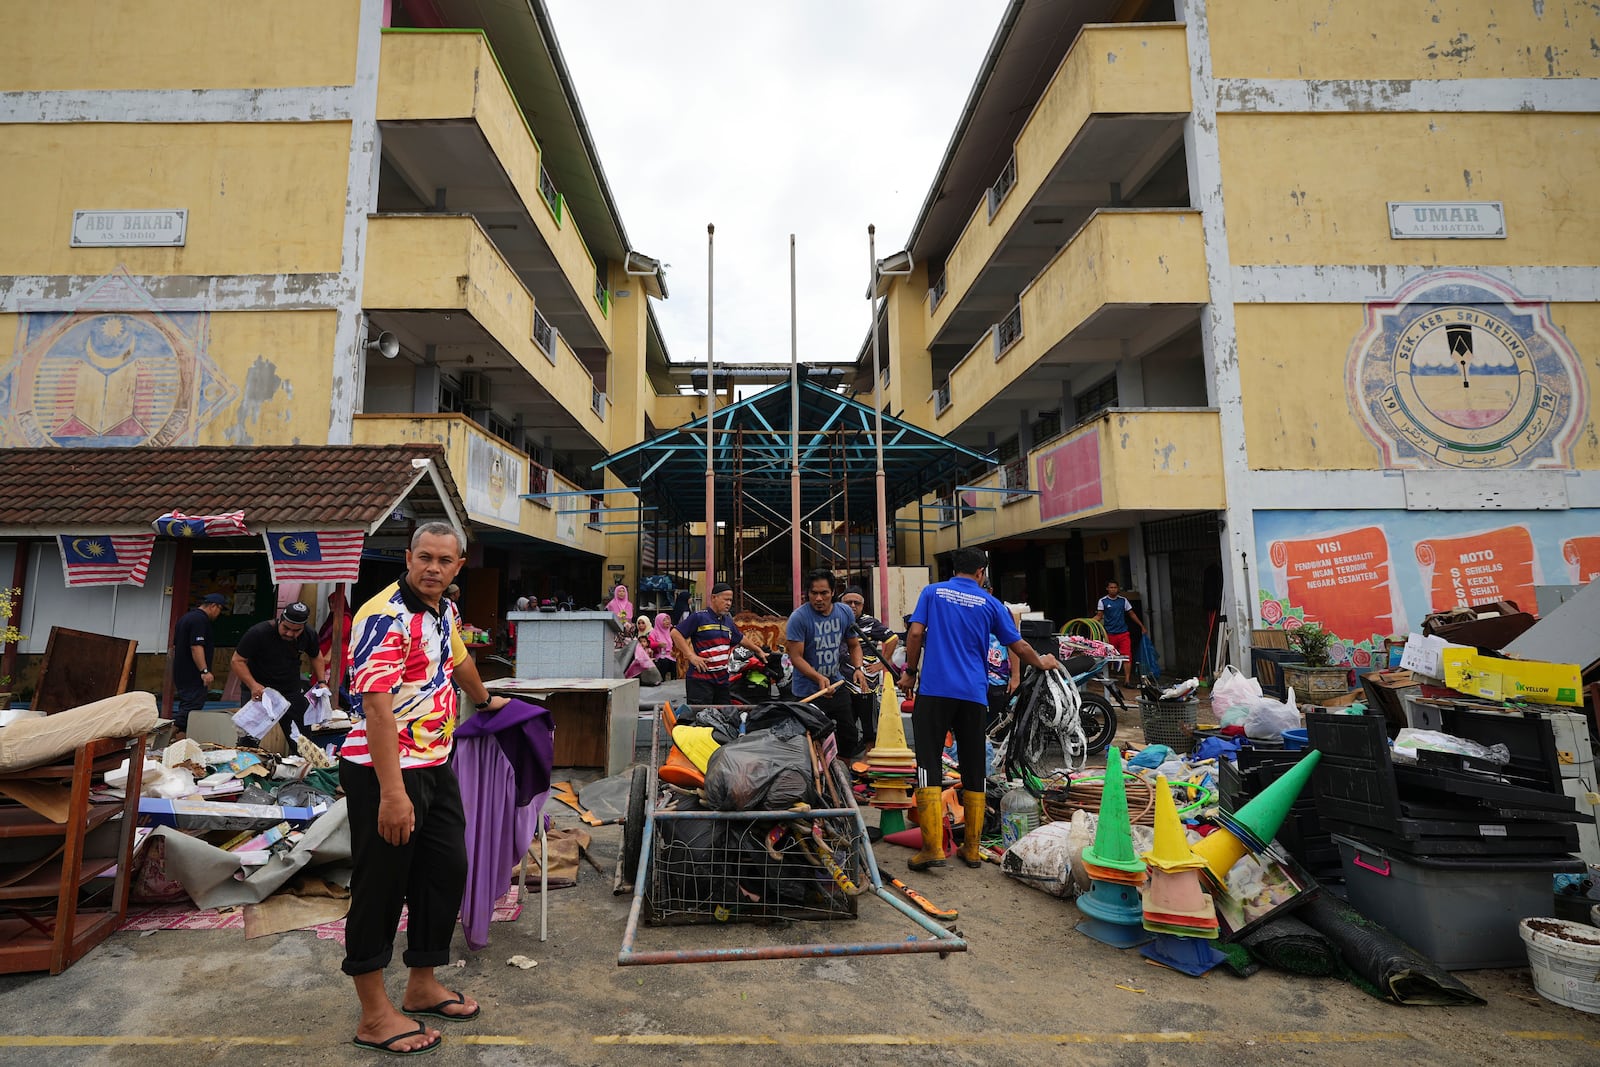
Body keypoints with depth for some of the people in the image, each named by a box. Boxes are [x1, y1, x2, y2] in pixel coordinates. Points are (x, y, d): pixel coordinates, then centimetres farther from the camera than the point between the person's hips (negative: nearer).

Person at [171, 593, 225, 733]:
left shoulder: (185, 617, 18)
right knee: (191, 709, -11)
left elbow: (175, 645, 26)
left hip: (181, 673, 11)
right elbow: (196, 647, -24)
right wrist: (204, 671, -26)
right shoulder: (200, 619, -16)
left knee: (185, 707, 15)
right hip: (193, 676, -11)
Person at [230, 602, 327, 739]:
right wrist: (253, 685, -26)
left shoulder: (309, 636, -6)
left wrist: (321, 682, 0)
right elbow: (237, 661, -13)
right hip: (259, 691, -3)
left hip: (292, 691, 3)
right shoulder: (258, 633, -19)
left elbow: (316, 657, 13)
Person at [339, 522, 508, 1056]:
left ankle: (422, 986, 33)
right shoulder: (386, 617, -20)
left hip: (436, 766, 9)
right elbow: (377, 707, -26)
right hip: (384, 770, -9)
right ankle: (375, 1015, 21)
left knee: (446, 872, 15)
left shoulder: (446, 611, 8)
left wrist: (484, 700, 44)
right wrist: (392, 792, -28)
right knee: (381, 886, 4)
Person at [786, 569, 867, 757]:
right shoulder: (798, 617, -17)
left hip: (838, 687, 6)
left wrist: (857, 668, -7)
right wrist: (819, 678, -31)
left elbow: (854, 645, 12)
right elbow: (796, 657, -18)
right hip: (808, 692, -5)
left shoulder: (845, 613, 0)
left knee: (850, 738, 16)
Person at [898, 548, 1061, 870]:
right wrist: (1042, 663, 31)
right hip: (973, 695, 2)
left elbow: (915, 633, -3)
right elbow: (1019, 646, 12)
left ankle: (933, 847, -7)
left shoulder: (932, 592, 6)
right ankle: (972, 849, 18)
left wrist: (910, 671, 8)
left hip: (934, 689, -1)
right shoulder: (990, 603, 8)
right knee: (974, 771, 11)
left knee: (929, 765, -1)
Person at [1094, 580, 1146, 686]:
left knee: (1127, 656, -6)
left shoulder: (1123, 600, 8)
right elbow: (1099, 616, -2)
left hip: (1123, 633, 2)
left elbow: (1131, 614, 14)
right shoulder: (1103, 601, 1)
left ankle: (1127, 679, -5)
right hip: (1110, 633, -2)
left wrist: (1142, 626, 14)